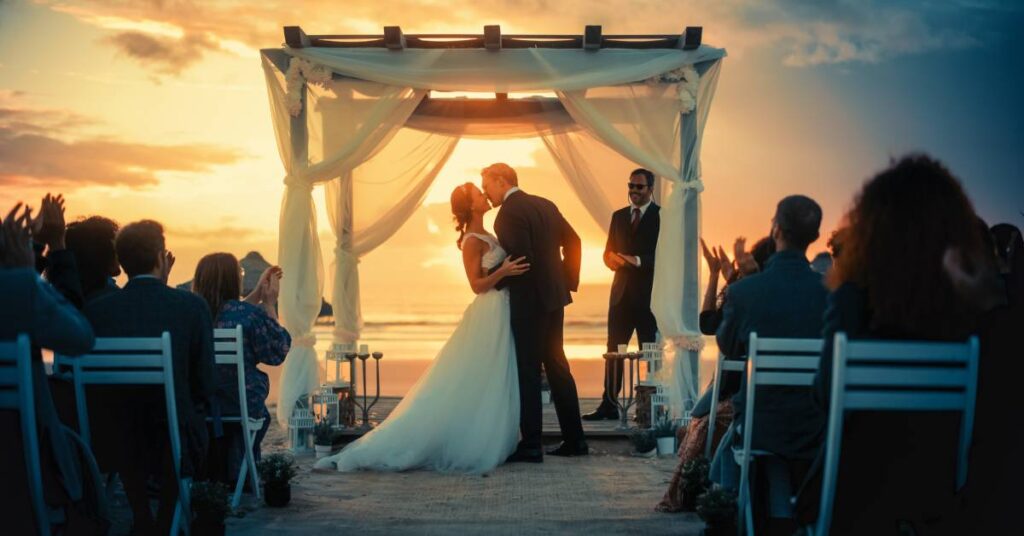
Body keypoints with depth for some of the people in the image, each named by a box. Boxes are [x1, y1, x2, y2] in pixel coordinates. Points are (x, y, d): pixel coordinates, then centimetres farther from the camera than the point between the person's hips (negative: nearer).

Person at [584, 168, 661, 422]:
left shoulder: (661, 215, -4)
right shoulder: (619, 216, 15)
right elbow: (608, 253, 15)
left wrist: (638, 261, -23)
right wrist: (613, 259, -8)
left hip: (649, 294, -5)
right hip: (621, 293, 5)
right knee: (614, 350, 4)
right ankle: (609, 405, 9)